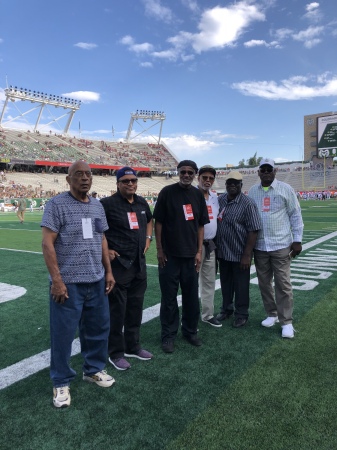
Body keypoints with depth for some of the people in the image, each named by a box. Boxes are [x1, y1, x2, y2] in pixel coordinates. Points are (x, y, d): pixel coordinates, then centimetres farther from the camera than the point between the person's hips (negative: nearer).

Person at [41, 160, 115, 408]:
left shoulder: (97, 206, 10)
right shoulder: (57, 204, -9)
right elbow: (47, 243, -13)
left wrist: (108, 271, 11)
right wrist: (56, 279, -17)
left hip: (96, 281, 6)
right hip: (68, 283, -6)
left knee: (98, 328, 16)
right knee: (63, 333, 6)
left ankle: (93, 369, 38)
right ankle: (61, 382, 26)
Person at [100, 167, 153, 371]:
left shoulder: (142, 202, 8)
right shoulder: (108, 203, -13)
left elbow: (149, 220, 27)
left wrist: (148, 238, 13)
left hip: (139, 263, 7)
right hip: (118, 264, -7)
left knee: (136, 307, 17)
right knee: (117, 310, 4)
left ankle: (133, 346, 34)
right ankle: (116, 353, 21)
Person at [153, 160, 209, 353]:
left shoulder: (198, 195, 6)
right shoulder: (167, 192, -4)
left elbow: (200, 225, 9)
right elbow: (158, 222, -3)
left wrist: (199, 251, 3)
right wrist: (159, 250, -6)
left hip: (191, 255, 3)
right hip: (169, 255, -3)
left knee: (192, 296, 12)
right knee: (169, 297, 6)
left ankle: (191, 331, 30)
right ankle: (168, 335, 20)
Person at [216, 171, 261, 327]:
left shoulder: (247, 203, -13)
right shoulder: (220, 200, 4)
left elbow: (253, 231, -16)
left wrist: (247, 255, -19)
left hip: (239, 254, -5)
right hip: (223, 252, 5)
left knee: (240, 285, 8)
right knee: (225, 283, 19)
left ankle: (241, 314, 26)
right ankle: (226, 309, 38)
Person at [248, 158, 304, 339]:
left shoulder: (285, 189, -2)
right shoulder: (252, 192, 7)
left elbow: (295, 215, -1)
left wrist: (297, 240, -5)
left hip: (281, 245, -3)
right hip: (259, 246, 4)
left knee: (283, 284, -1)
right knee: (264, 282, 11)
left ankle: (286, 321, 10)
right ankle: (272, 314, 28)